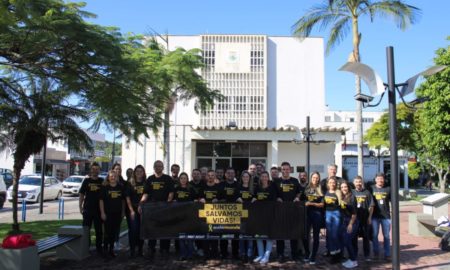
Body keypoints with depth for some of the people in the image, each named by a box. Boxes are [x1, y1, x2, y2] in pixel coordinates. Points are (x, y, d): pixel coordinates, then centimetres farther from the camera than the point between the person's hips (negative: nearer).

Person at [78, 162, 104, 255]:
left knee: (99, 230, 7)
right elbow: (81, 195, 5)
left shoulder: (102, 181, 4)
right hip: (88, 209, 0)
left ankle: (99, 247, 18)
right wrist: (80, 207, -2)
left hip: (99, 209, 1)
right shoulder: (86, 181, 3)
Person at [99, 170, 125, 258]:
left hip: (117, 213, 4)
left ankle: (111, 249, 21)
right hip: (108, 213, -3)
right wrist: (102, 213, -9)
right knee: (108, 231, -5)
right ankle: (105, 248, 13)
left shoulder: (121, 187, 6)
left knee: (114, 232, 9)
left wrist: (123, 211, 8)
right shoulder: (104, 187, -3)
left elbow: (123, 200, 12)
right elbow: (101, 200, -4)